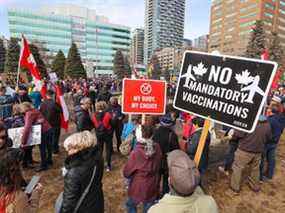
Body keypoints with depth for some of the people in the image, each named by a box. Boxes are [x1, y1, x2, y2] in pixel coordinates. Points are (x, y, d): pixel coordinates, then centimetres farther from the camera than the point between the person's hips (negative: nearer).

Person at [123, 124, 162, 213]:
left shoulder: (136, 152, -27)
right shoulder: (157, 148, -18)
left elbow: (126, 172, -13)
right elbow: (159, 166, -1)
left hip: (138, 187, -3)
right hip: (152, 187, 3)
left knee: (130, 205, 26)